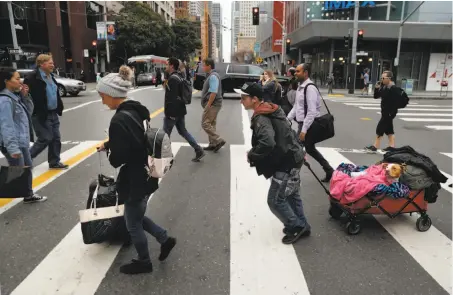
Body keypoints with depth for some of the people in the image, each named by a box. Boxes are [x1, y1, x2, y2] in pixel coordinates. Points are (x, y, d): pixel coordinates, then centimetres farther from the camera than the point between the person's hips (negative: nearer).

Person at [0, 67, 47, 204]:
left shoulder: (15, 96, 10)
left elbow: (29, 112, 19)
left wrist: (25, 96, 3)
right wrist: (12, 147, -29)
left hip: (23, 142, 10)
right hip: (14, 145, -10)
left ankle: (29, 195, 34)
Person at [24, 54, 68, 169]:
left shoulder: (50, 76, 12)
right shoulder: (32, 78, -15)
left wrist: (59, 107, 14)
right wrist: (39, 113, -26)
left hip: (53, 113, 8)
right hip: (41, 115, -8)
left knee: (56, 138, 10)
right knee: (45, 139, -5)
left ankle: (54, 162, 21)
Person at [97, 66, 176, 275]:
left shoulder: (119, 120, -26)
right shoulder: (137, 110, 2)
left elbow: (118, 158, -25)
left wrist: (110, 155, -4)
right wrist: (109, 144, 14)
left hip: (135, 180, -9)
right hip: (146, 175, 9)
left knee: (133, 224, 14)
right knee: (138, 217, 27)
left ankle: (144, 262, 35)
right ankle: (165, 239, 36)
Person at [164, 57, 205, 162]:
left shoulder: (172, 78, -18)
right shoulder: (179, 77, 13)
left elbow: (172, 98, -23)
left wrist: (168, 113, -21)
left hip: (173, 111, -10)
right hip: (180, 110, 10)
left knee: (166, 133, 5)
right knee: (183, 131, 14)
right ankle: (198, 150, 10)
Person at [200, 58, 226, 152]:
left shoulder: (213, 76, -18)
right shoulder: (212, 75, 14)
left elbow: (214, 92, -26)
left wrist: (208, 105, -25)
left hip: (212, 104, -10)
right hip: (213, 104, 10)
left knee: (205, 124, -8)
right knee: (211, 124, 14)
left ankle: (219, 141, -7)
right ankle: (213, 144, 20)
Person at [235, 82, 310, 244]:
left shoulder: (261, 118, -22)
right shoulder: (271, 110, 9)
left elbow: (267, 143, -38)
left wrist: (252, 155, -21)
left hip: (286, 163, -10)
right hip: (292, 158, 10)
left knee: (275, 200, 1)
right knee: (291, 195, 21)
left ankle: (296, 227, 17)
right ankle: (301, 225, 35)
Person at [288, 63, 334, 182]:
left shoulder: (310, 88, -20)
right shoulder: (300, 86, 11)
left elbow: (312, 112, -24)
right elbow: (296, 106, 18)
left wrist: (304, 130, -26)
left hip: (308, 124, -10)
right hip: (302, 123, 10)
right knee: (310, 149, 19)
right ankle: (329, 171, 32)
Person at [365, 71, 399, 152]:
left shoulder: (394, 89, -19)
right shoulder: (384, 87, 8)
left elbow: (397, 102, -22)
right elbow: (376, 96, 11)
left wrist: (392, 113, -23)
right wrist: (377, 88, -5)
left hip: (390, 113, -10)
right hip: (385, 112, 10)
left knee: (380, 128, -7)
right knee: (389, 129, 13)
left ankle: (375, 147, -1)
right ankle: (391, 147, 21)